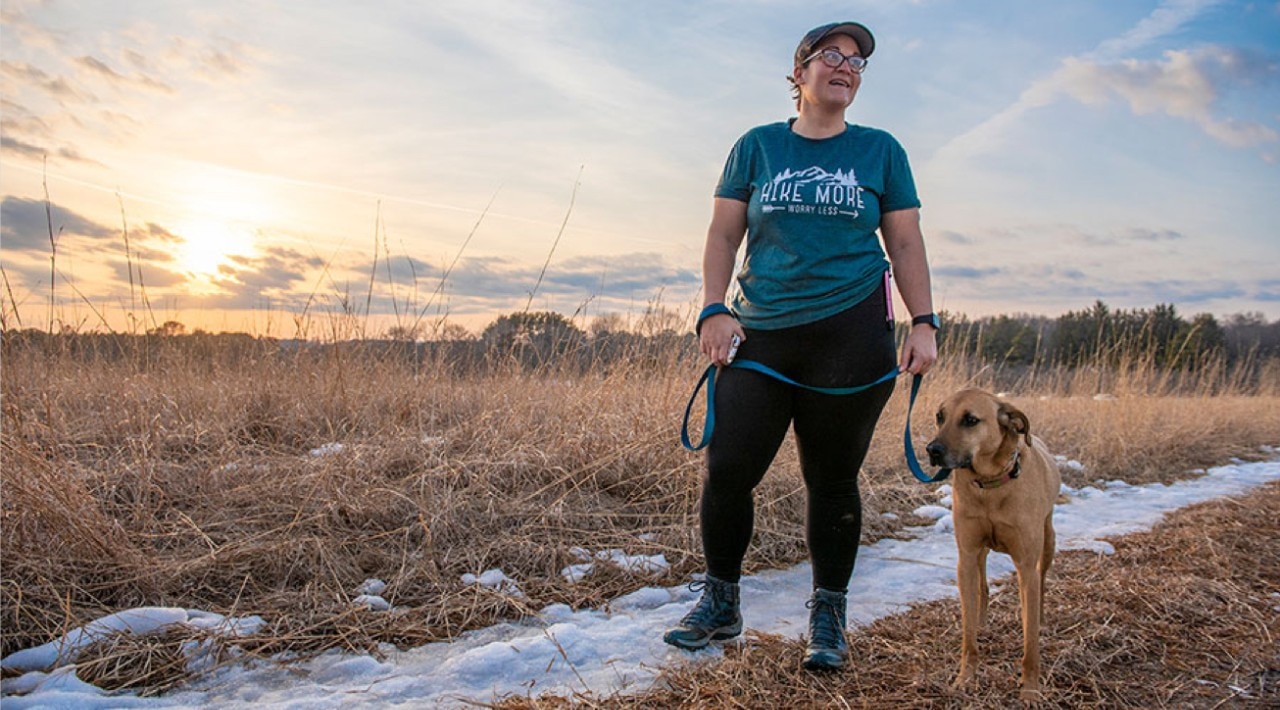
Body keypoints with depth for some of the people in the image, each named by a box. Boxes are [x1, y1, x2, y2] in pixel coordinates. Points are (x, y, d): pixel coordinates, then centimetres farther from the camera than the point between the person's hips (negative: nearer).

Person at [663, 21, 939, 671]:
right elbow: (723, 235, 7)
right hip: (761, 334, 1)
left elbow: (906, 244, 9)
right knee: (726, 468, -3)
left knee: (832, 479, 3)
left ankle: (828, 617, 20)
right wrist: (714, 310, -6)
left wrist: (924, 323, -2)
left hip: (851, 333, -1)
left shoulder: (880, 150, 10)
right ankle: (719, 603, 16)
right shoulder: (756, 147, 10)